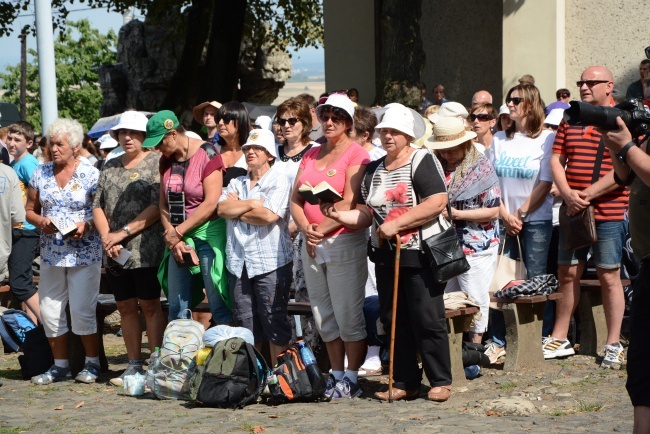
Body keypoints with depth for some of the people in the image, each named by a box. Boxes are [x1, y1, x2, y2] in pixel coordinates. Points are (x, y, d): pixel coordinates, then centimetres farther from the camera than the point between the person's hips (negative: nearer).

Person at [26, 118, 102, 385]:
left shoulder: (91, 175, -4)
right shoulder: (41, 173, 9)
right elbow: (30, 210, 13)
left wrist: (87, 225, -20)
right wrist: (40, 221, -8)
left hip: (84, 252, -5)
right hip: (51, 253, 5)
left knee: (82, 310, -7)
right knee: (50, 310, 5)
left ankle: (92, 363, 8)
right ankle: (60, 365, 16)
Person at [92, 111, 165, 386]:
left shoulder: (155, 163, -1)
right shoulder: (110, 167, 17)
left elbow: (158, 206, -11)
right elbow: (98, 206, 13)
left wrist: (123, 233, -13)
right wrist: (107, 238, -4)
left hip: (146, 249, -6)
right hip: (115, 252, 6)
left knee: (149, 305, -5)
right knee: (125, 307, 7)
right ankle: (134, 365, 13)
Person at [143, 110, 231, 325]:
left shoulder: (206, 154, -10)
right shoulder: (166, 160, 11)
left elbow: (211, 203, -15)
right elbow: (164, 204, 10)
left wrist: (178, 232, -10)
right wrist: (171, 236, -6)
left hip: (208, 234, -7)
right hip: (178, 238, 7)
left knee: (219, 307, -7)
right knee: (177, 309, 6)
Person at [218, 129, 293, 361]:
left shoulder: (279, 182, -1)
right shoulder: (237, 183, 18)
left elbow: (269, 215, -16)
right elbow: (221, 208, 1)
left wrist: (237, 209, -3)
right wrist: (252, 204, -9)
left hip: (270, 262, -6)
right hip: (239, 263, 6)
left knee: (274, 322, -4)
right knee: (245, 324, 7)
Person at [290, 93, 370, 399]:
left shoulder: (356, 154, -4)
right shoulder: (311, 155, 16)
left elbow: (350, 202, -13)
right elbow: (296, 198, 11)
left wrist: (322, 230, -14)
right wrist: (305, 228, -6)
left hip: (345, 241, -7)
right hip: (312, 246, 7)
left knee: (348, 314, -5)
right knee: (324, 316, 9)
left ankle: (352, 378, 0)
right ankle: (335, 374, 16)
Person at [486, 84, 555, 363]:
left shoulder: (546, 139, -2)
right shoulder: (500, 139, 11)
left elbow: (545, 184, -6)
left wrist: (521, 214, -8)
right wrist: (505, 215, -4)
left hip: (536, 219, -4)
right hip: (504, 220, 4)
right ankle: (498, 342, 4)